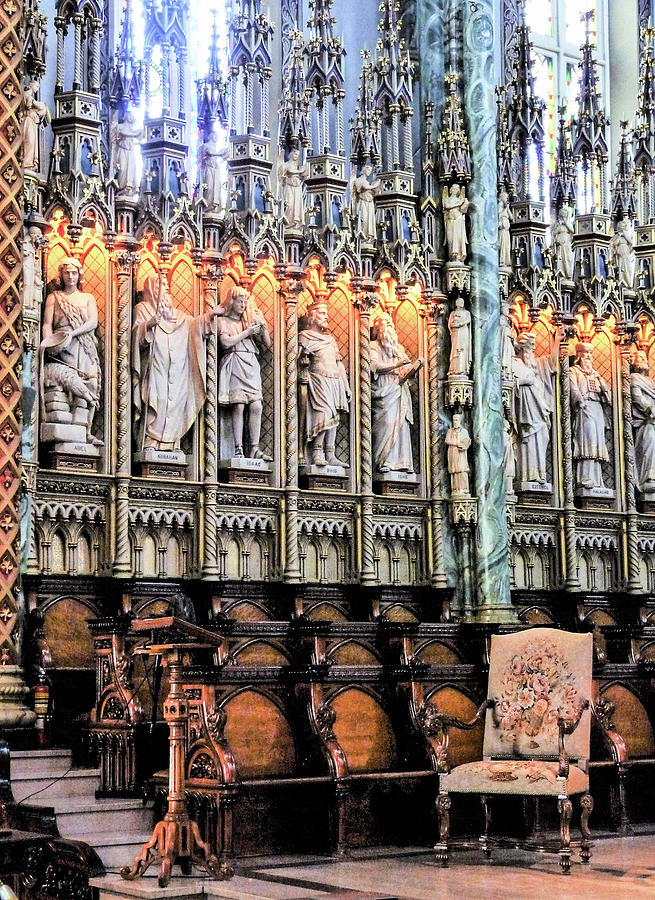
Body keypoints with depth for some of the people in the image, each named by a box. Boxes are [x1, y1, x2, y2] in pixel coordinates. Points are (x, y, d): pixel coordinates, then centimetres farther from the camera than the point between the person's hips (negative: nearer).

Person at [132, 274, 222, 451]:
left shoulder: (174, 313, 26)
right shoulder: (142, 309, 8)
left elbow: (193, 323, 23)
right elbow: (137, 334, -5)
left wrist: (209, 315, 9)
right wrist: (149, 325, -23)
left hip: (176, 369, 6)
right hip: (154, 366, -6)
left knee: (175, 402, -2)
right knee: (155, 402, -14)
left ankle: (171, 442, -2)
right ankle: (149, 442, -15)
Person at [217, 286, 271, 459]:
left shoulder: (249, 321, 23)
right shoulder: (223, 321, 11)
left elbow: (267, 344, 20)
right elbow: (226, 342, -6)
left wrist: (263, 327, 4)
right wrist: (247, 332, -4)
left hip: (251, 366, 4)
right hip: (234, 365, -4)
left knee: (256, 407, -9)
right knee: (238, 406, -14)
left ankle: (254, 448, -11)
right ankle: (238, 449, -15)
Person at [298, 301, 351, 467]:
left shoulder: (330, 338, 25)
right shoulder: (305, 336, 4)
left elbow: (338, 364, 25)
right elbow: (300, 361, -3)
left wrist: (347, 387, 21)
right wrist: (303, 354, -25)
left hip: (335, 381, 7)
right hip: (319, 380, -7)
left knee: (334, 418, 0)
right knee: (326, 415, -21)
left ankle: (330, 455, -2)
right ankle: (317, 452, -19)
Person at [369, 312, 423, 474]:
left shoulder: (399, 348, 24)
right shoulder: (374, 347, 7)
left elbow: (407, 371, 20)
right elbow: (375, 366, -8)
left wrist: (416, 365, 0)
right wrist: (396, 365, -13)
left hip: (400, 390, 6)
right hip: (384, 390, -6)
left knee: (402, 424, -4)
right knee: (386, 423, -16)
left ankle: (401, 462, -6)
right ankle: (382, 462, -19)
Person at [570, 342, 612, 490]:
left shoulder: (595, 373, 29)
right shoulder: (574, 371, 11)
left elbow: (606, 389, 21)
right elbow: (574, 389, -5)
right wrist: (581, 402, -18)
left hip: (598, 408, 6)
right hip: (584, 408, -6)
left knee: (598, 439, -2)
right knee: (587, 438, -18)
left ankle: (597, 479, -6)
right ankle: (586, 478, -25)